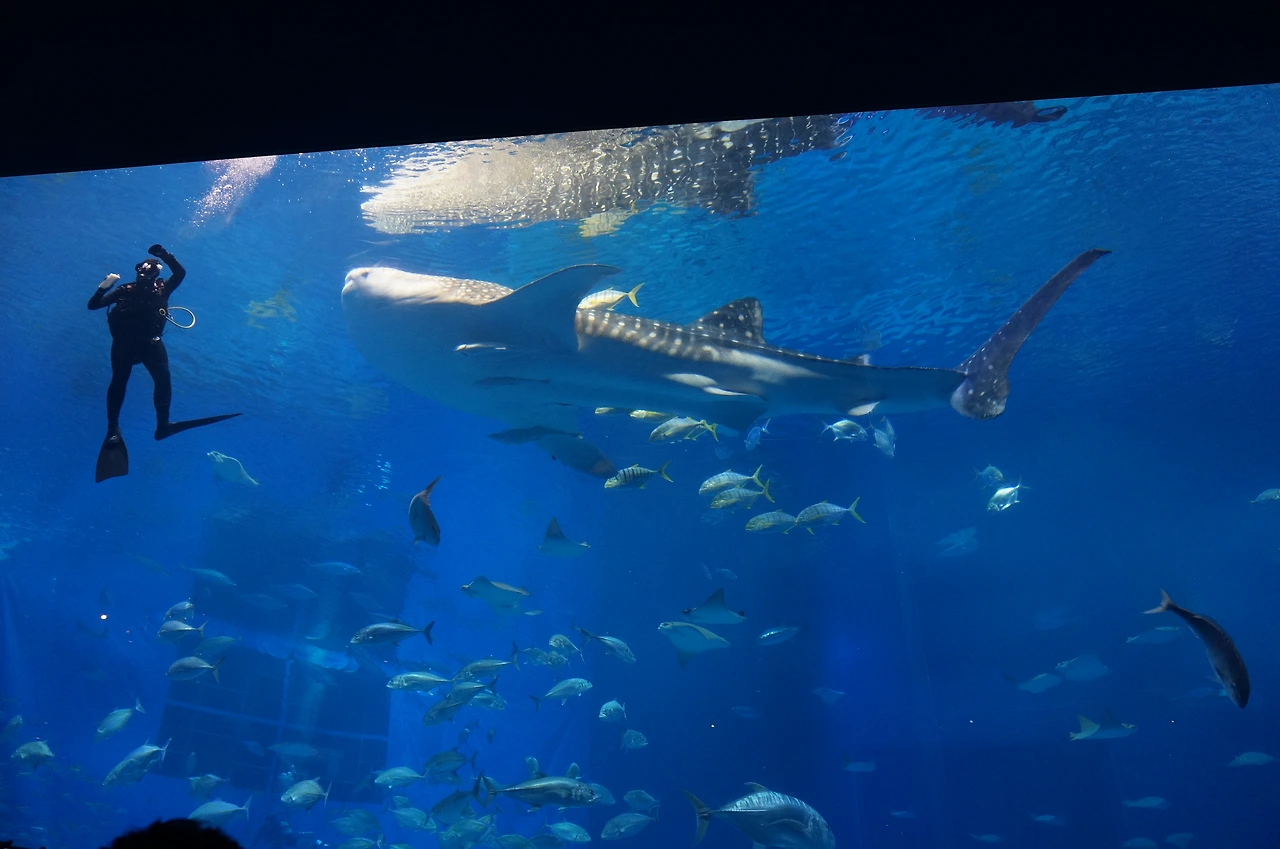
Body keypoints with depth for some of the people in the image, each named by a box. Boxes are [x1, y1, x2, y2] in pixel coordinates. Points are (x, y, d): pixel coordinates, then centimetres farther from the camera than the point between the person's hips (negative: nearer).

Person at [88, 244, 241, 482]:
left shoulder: (161, 289, 15)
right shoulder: (125, 290, 13)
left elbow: (180, 273, 0)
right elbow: (93, 305, 10)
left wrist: (165, 256, -9)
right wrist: (103, 288, -7)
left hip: (150, 341, 1)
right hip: (124, 342, 0)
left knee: (163, 378, -16)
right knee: (119, 381, -3)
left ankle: (163, 424, -12)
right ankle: (112, 429, 2)